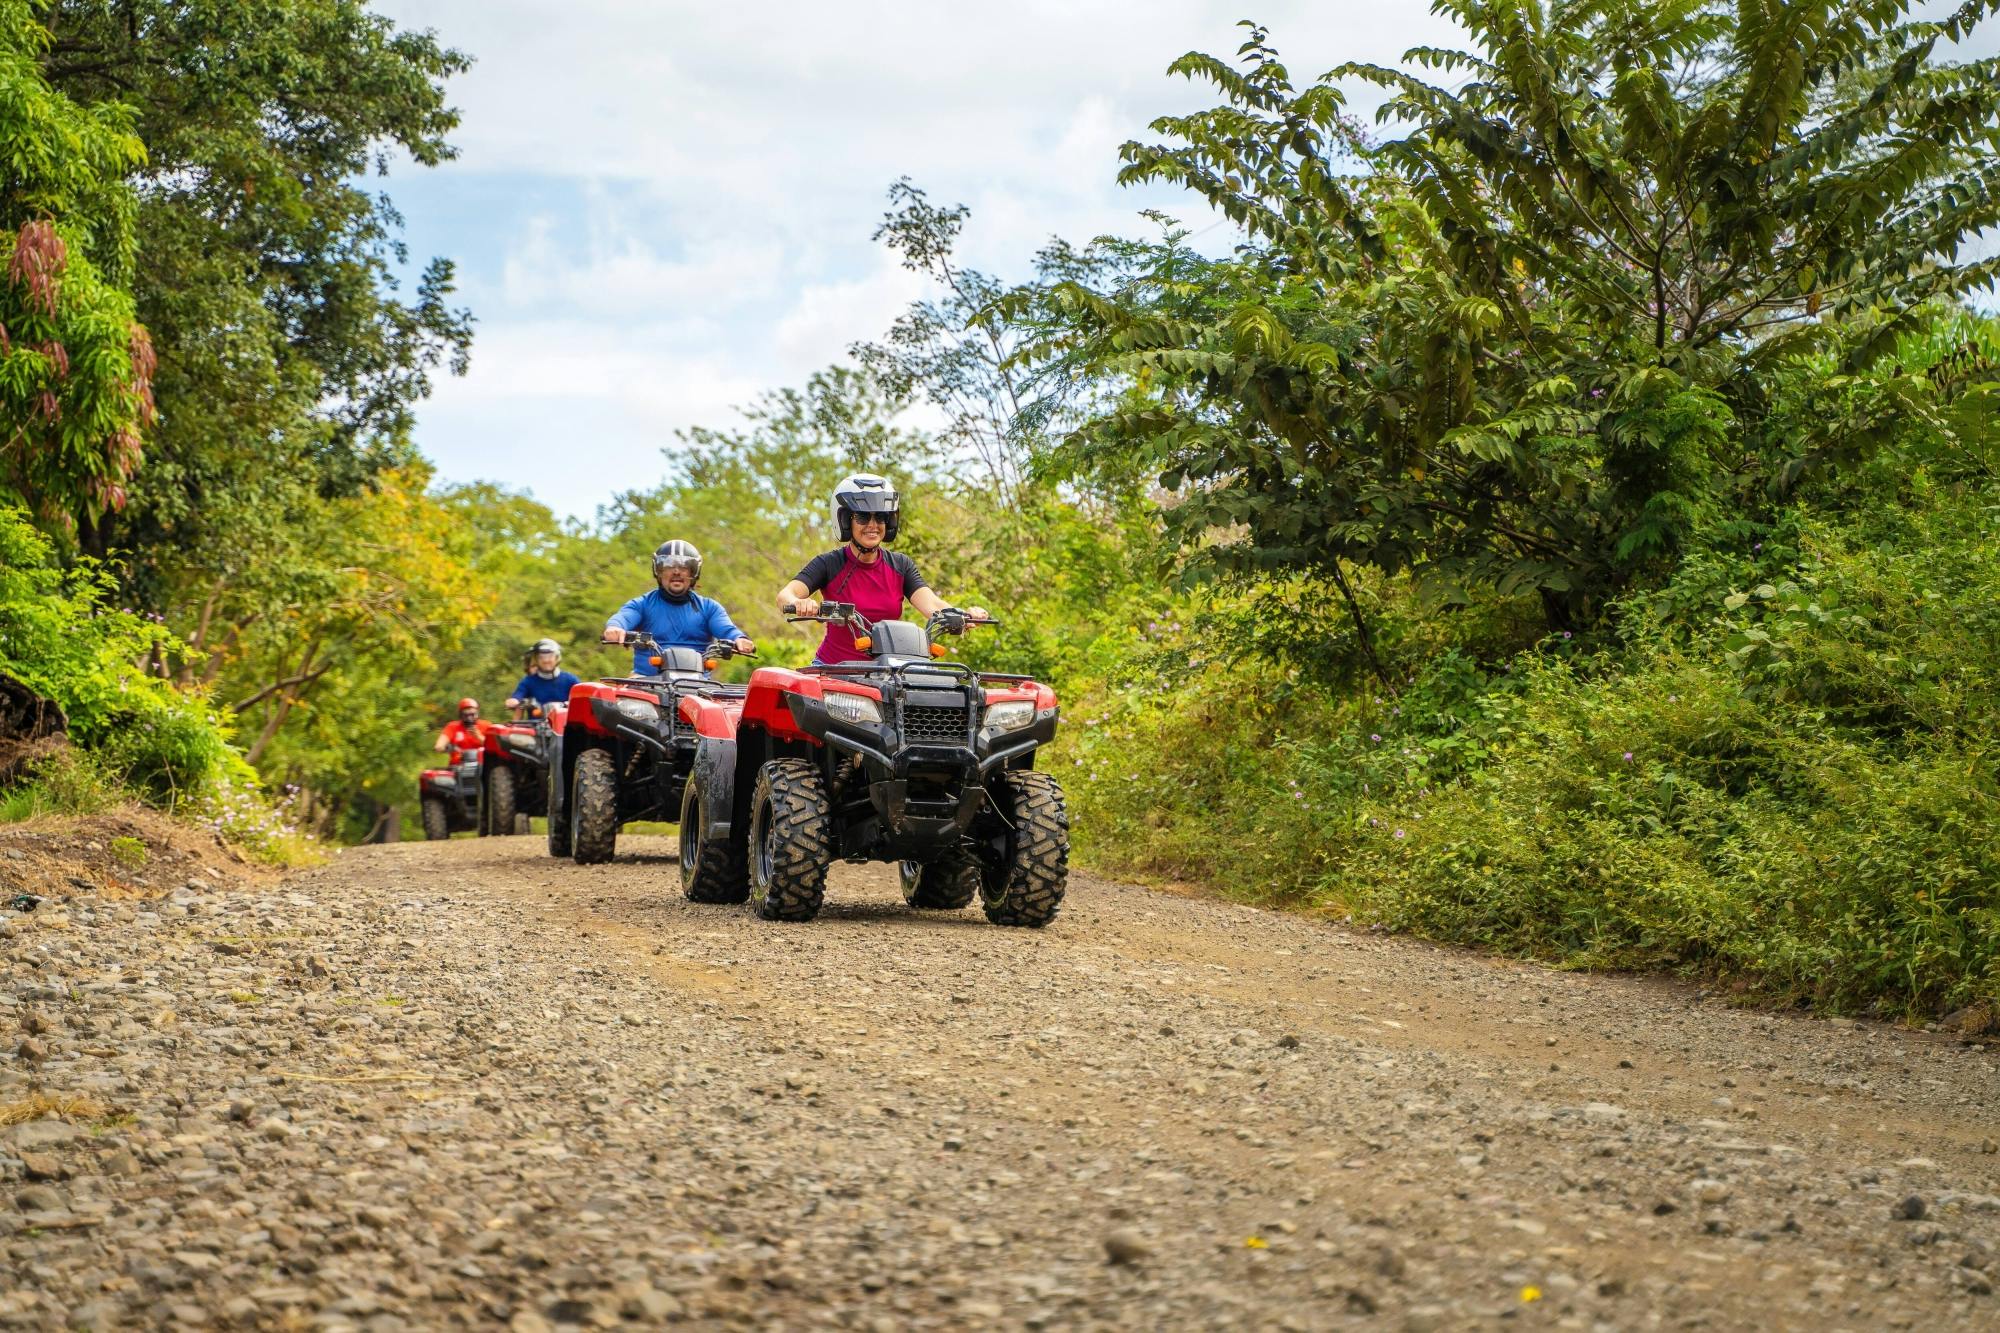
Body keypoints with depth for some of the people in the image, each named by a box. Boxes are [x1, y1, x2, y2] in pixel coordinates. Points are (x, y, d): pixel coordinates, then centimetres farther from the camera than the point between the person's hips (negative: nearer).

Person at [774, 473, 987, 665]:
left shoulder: (901, 566, 6)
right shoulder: (828, 564, -4)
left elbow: (931, 603, -8)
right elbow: (784, 595, -18)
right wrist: (798, 603, -43)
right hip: (833, 668, -3)